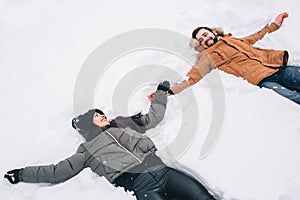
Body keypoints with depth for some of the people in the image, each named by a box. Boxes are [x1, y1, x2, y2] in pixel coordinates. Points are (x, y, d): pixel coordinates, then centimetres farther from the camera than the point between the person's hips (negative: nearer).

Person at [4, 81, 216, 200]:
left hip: (162, 170, 4)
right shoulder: (87, 150, 18)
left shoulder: (125, 122, 27)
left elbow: (153, 116, 37)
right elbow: (57, 171, 18)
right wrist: (22, 174, 21)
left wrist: (161, 92, 42)